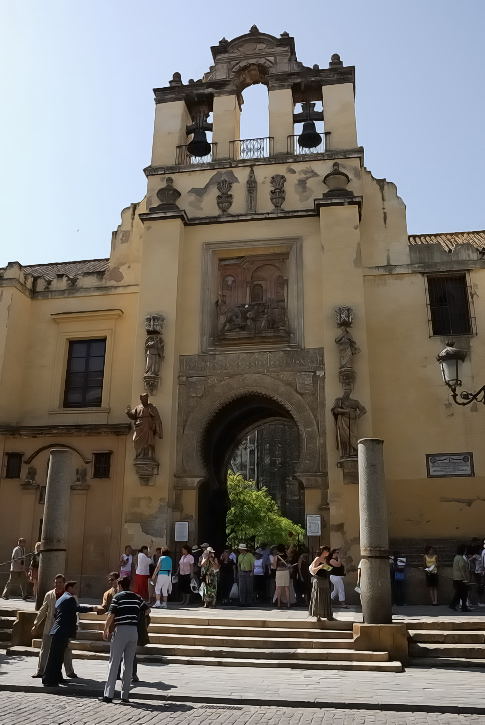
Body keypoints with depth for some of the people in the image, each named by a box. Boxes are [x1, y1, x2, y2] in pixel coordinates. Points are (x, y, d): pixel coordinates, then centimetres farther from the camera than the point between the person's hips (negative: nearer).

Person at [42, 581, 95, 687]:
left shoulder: (60, 599, 21)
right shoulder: (70, 598, -11)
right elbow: (78, 608, -24)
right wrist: (91, 608, -16)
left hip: (58, 631, 10)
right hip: (62, 632, -10)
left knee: (58, 656, 16)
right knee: (54, 657, -5)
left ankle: (57, 678, 24)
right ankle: (48, 680, -2)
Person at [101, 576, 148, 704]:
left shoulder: (118, 597, -3)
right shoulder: (137, 597, 10)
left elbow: (111, 615, -10)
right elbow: (147, 610, 8)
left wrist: (105, 630, -2)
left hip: (120, 630, -4)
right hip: (134, 631, 4)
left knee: (114, 663, 2)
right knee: (129, 664, 9)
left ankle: (108, 694, 0)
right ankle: (125, 695, 11)